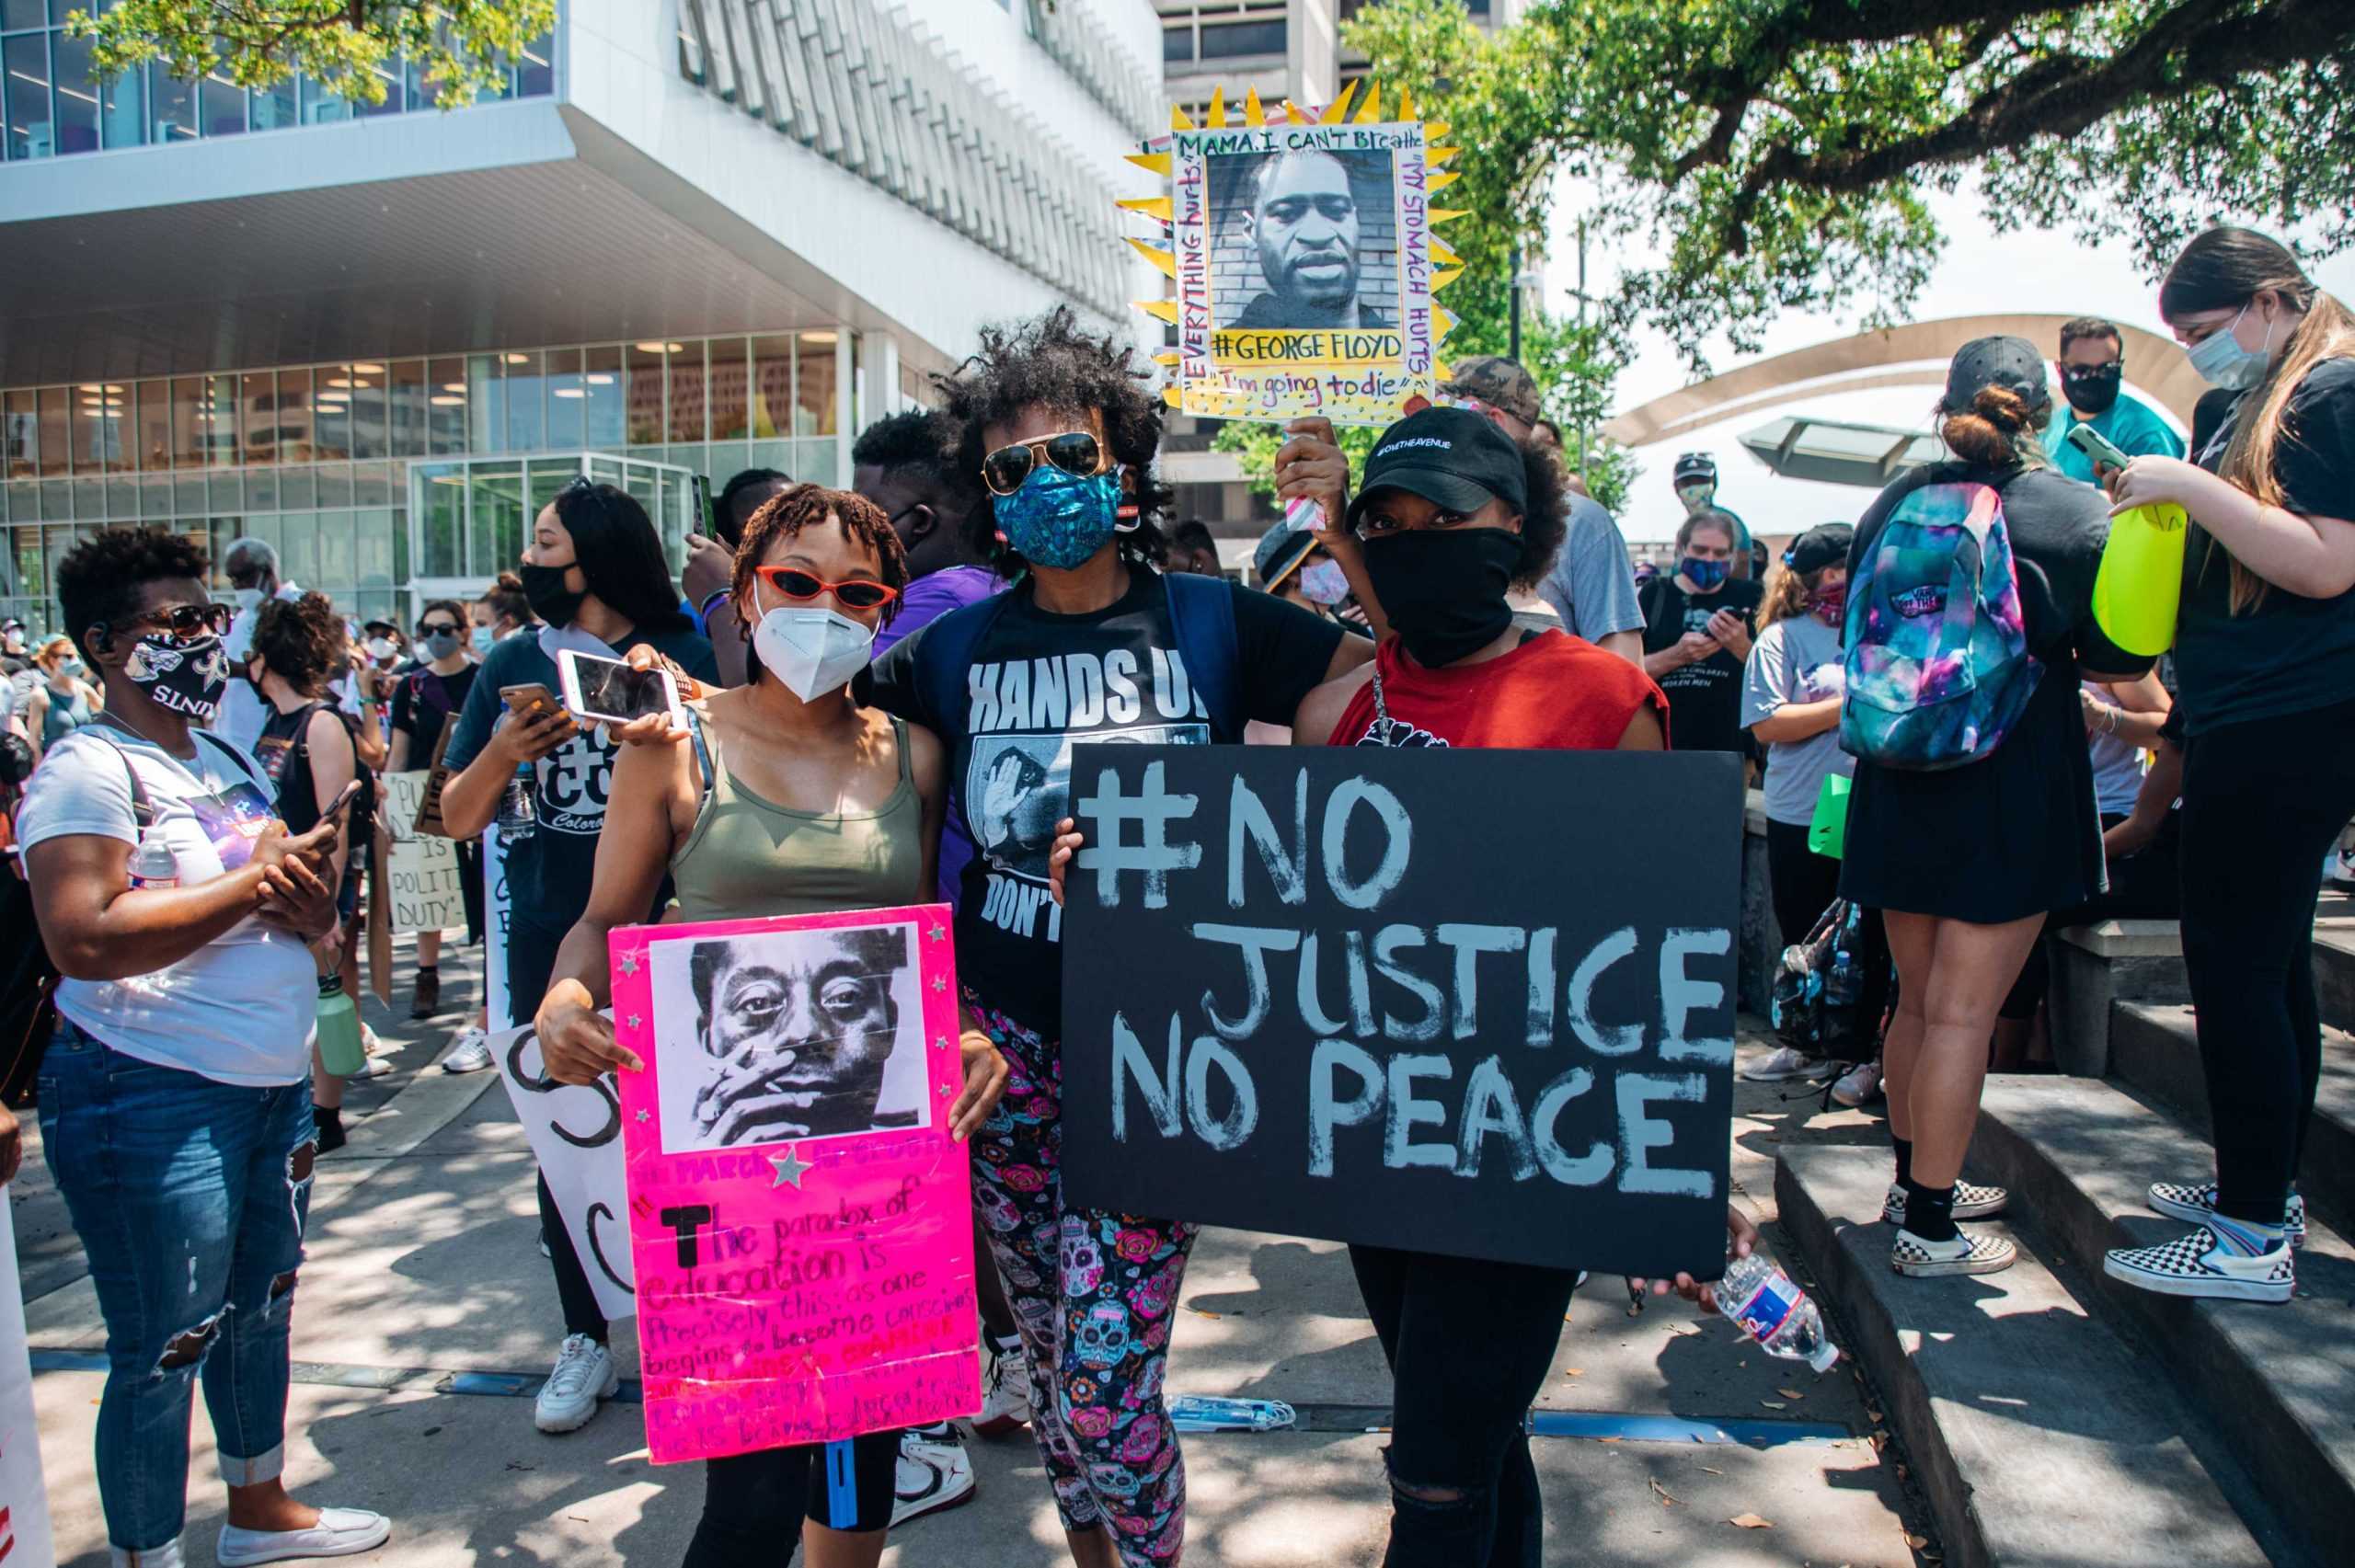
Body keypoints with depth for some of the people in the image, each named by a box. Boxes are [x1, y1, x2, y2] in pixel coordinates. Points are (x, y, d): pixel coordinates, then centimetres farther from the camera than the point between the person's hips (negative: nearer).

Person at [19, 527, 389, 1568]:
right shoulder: (87, 770, -13)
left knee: (260, 1310, 20)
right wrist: (252, 884, -19)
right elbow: (84, 941, -25)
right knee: (162, 1352, 2)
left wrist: (310, 902, -4)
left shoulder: (225, 759, 14)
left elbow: (291, 897, 20)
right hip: (152, 1099, -8)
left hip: (274, 1084, 9)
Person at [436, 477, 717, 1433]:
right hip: (551, 942, 3)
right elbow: (457, 818, 7)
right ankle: (585, 1339, 26)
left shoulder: (680, 655, 0)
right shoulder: (515, 665, 7)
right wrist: (502, 752, -13)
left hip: (663, 937, -3)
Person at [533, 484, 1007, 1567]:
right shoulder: (675, 750, -1)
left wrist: (968, 1037, -7)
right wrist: (564, 1002, -17)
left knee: (865, 1454, 14)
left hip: (888, 1133, 4)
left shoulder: (913, 757, 7)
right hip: (724, 1140, -3)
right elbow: (604, 921, 4)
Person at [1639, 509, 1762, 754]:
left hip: (1731, 745, 0)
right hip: (1661, 744, 0)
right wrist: (1676, 656, -18)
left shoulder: (1748, 598, 6)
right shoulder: (1655, 594, 5)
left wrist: (1742, 647, -17)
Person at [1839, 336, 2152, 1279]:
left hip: (1901, 785, 4)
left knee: (1917, 998, 17)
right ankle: (1929, 1227, 5)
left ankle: (1914, 1179, 31)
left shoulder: (1892, 504, 2)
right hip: (2015, 787, -4)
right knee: (1963, 1011, -1)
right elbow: (2118, 663, -1)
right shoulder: (2079, 511, -6)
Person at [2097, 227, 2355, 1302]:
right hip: (2258, 725, 10)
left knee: (2234, 967, -8)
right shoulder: (2267, 402, 18)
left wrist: (2188, 486, -20)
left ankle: (2254, 1240, -1)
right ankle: (2264, 1188, 27)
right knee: (2267, 963, 15)